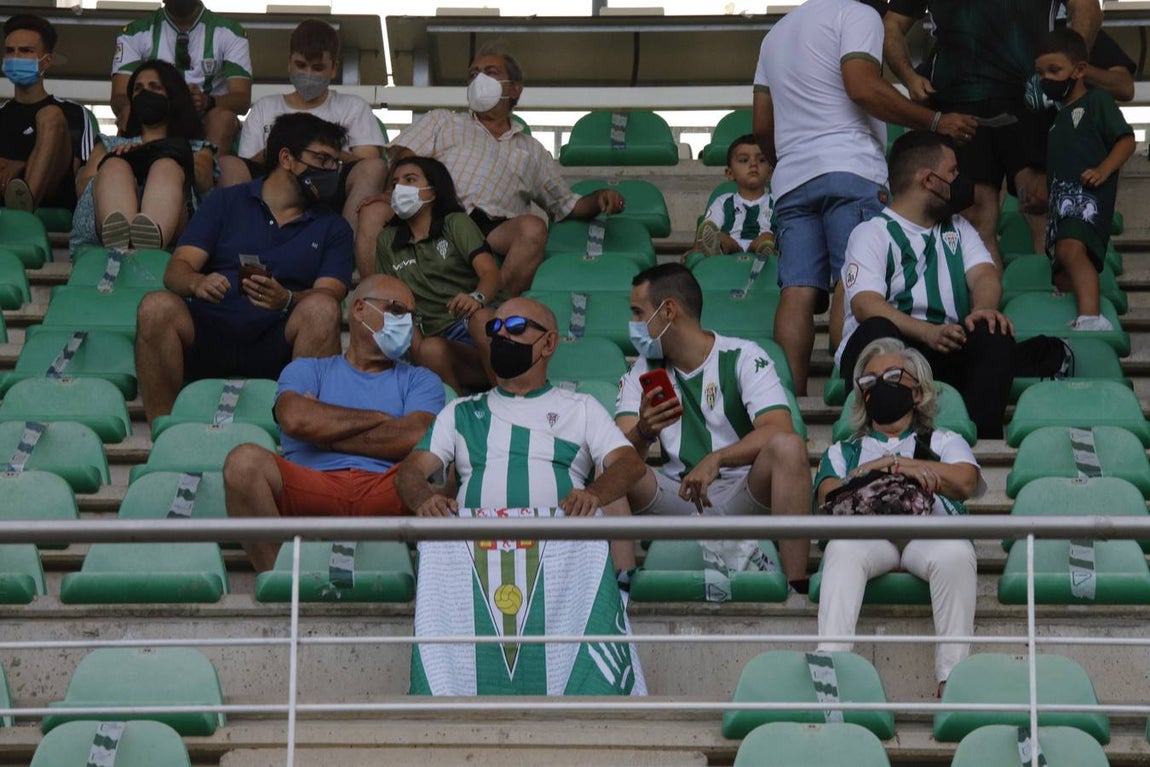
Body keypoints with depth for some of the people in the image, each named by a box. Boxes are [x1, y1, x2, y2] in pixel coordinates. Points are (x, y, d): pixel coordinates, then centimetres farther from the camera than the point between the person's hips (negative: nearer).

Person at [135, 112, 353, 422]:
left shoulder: (333, 228, 18)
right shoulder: (226, 202, 17)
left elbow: (329, 294, 1)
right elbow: (177, 269, 6)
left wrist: (286, 300, -23)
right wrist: (197, 283, -20)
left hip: (275, 346, 0)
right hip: (208, 337, 0)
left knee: (321, 310, -29)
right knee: (157, 306, -28)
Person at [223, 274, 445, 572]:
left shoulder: (420, 380, 28)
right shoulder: (307, 370, 26)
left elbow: (416, 437, 4)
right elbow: (295, 419, 2)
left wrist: (326, 435, 5)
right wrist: (380, 419, 8)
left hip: (384, 498, 0)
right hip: (312, 486, 0)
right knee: (245, 461, -29)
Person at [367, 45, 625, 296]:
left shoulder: (532, 151, 35)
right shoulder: (441, 121, 32)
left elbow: (567, 205, 34)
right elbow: (403, 156, 15)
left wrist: (599, 199, 11)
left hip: (493, 231, 1)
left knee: (533, 228, -34)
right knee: (376, 211, -32)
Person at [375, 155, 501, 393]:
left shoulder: (456, 224, 11)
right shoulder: (387, 241, 20)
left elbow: (490, 273, -4)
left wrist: (477, 298, -30)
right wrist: (415, 343, -4)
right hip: (445, 339, 1)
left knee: (480, 318, -39)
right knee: (429, 350, -36)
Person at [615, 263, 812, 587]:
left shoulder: (742, 358, -2)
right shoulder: (643, 372, 12)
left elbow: (777, 431, -19)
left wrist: (715, 459, -34)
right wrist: (642, 432, -27)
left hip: (742, 497, -3)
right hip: (678, 498, 3)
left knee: (787, 447, -31)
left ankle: (797, 585, -37)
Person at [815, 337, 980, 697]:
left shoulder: (945, 441, 35)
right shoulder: (843, 451, 37)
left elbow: (966, 482, 9)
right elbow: (828, 497, 11)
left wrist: (891, 462, 3)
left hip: (931, 531, 0)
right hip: (868, 531, 0)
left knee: (955, 553, -40)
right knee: (843, 549, -39)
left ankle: (952, 678, -46)